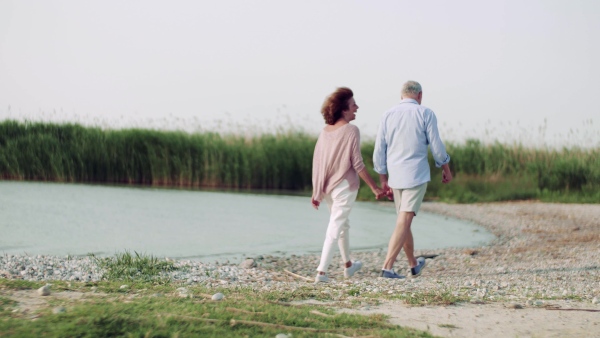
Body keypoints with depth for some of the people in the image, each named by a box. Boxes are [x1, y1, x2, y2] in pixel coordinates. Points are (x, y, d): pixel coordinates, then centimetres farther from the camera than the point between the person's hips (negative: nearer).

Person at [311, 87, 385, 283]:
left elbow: (317, 163, 5)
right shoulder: (351, 130, -13)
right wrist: (374, 188, -6)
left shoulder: (325, 131, 4)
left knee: (343, 224, 23)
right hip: (345, 186, -7)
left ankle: (348, 265, 37)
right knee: (335, 228, -5)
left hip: (327, 187, 7)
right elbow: (357, 164, -14)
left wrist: (316, 192, 11)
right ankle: (321, 271, -11)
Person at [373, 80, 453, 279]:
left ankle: (414, 265, 31)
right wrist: (446, 169, 12)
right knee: (403, 222, -8)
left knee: (404, 220, 17)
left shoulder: (388, 116, 5)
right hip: (416, 175, -4)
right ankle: (387, 267, -18)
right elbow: (436, 146, -4)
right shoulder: (425, 114, -5)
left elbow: (379, 152, 6)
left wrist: (383, 180, 14)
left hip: (395, 177, 4)